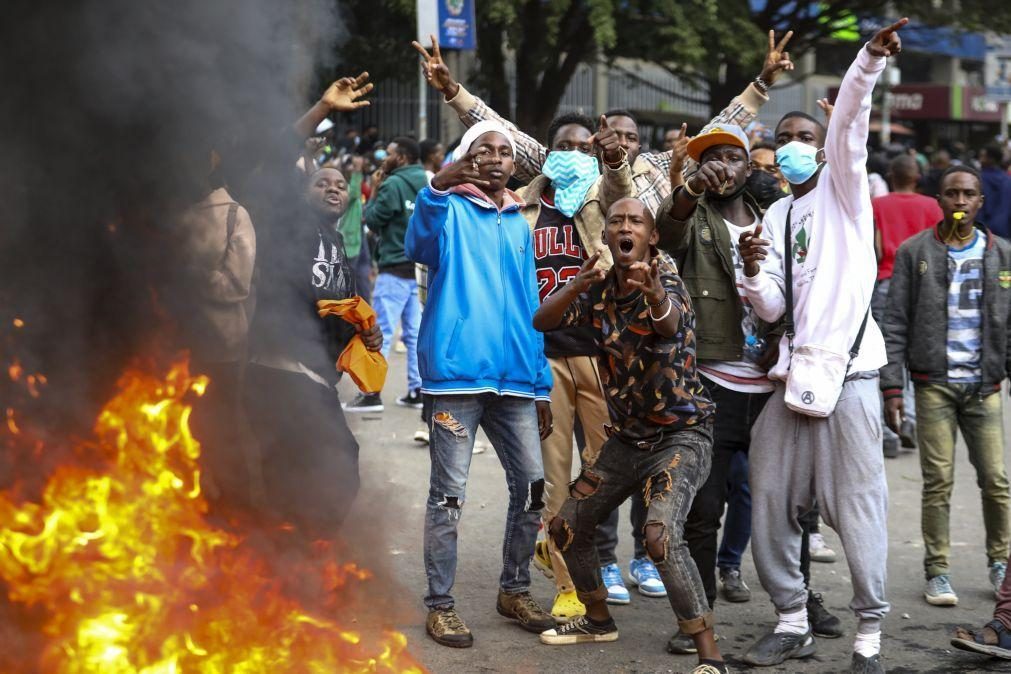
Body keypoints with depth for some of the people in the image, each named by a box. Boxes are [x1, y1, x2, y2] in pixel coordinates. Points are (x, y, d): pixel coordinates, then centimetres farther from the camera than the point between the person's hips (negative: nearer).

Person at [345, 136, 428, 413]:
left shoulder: (393, 184, -12)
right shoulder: (427, 184, 8)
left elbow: (373, 220, -5)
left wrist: (373, 193, 5)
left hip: (396, 268, -7)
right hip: (421, 268, 7)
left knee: (381, 331, -5)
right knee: (415, 332, 10)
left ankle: (371, 393, -7)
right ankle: (417, 390, 11)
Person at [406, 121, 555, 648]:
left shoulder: (519, 225, 18)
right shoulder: (450, 210, 1)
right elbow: (418, 247, -23)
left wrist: (540, 385, 14)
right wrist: (437, 188, -40)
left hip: (514, 378, 6)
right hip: (457, 373, -6)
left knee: (531, 486, 7)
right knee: (448, 494, -2)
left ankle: (514, 590, 22)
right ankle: (440, 605, 5)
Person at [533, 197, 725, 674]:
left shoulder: (662, 278, -17)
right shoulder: (597, 289, 0)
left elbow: (671, 323, -40)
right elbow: (542, 321, -16)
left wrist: (656, 295, -64)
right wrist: (578, 286, -36)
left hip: (681, 433, -7)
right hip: (626, 437, 7)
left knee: (661, 534, -29)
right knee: (566, 527, 15)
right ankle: (598, 619, 40)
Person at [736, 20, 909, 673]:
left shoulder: (842, 189, 5)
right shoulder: (776, 217, 17)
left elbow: (850, 120, -14)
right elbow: (772, 308, 10)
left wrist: (871, 59, -30)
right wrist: (753, 270, -10)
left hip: (848, 372, -6)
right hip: (795, 374, 6)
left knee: (858, 507, -6)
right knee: (770, 503, 6)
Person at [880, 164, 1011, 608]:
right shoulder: (915, 253, 3)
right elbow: (895, 324, 1)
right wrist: (891, 386, -5)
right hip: (934, 384, -1)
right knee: (938, 482, -1)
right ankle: (937, 571, 10)